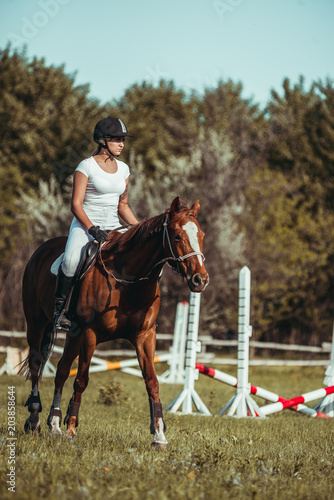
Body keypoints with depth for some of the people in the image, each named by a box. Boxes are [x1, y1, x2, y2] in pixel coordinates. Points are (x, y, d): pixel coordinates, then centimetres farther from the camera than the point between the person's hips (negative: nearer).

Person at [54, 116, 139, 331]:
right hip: (84, 225, -5)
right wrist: (92, 229, -23)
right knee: (72, 261, -33)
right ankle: (60, 308, -15)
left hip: (112, 228, 6)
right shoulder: (87, 166, -7)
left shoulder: (123, 169, 11)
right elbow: (76, 204, -11)